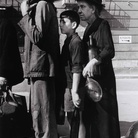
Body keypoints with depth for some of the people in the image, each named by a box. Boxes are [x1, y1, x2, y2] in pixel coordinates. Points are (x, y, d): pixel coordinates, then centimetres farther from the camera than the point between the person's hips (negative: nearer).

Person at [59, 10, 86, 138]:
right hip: (67, 87, 9)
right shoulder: (68, 41, 14)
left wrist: (74, 91, -22)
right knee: (71, 119, 17)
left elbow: (77, 69, -19)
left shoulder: (76, 42, -14)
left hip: (73, 88, -9)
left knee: (76, 120, -4)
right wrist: (69, 90, 18)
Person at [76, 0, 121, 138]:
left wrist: (94, 61, -33)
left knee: (104, 115, -5)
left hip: (102, 78, -8)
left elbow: (109, 50, -21)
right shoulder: (89, 28, 15)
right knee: (91, 115, 9)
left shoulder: (102, 24, -9)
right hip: (90, 78, 8)